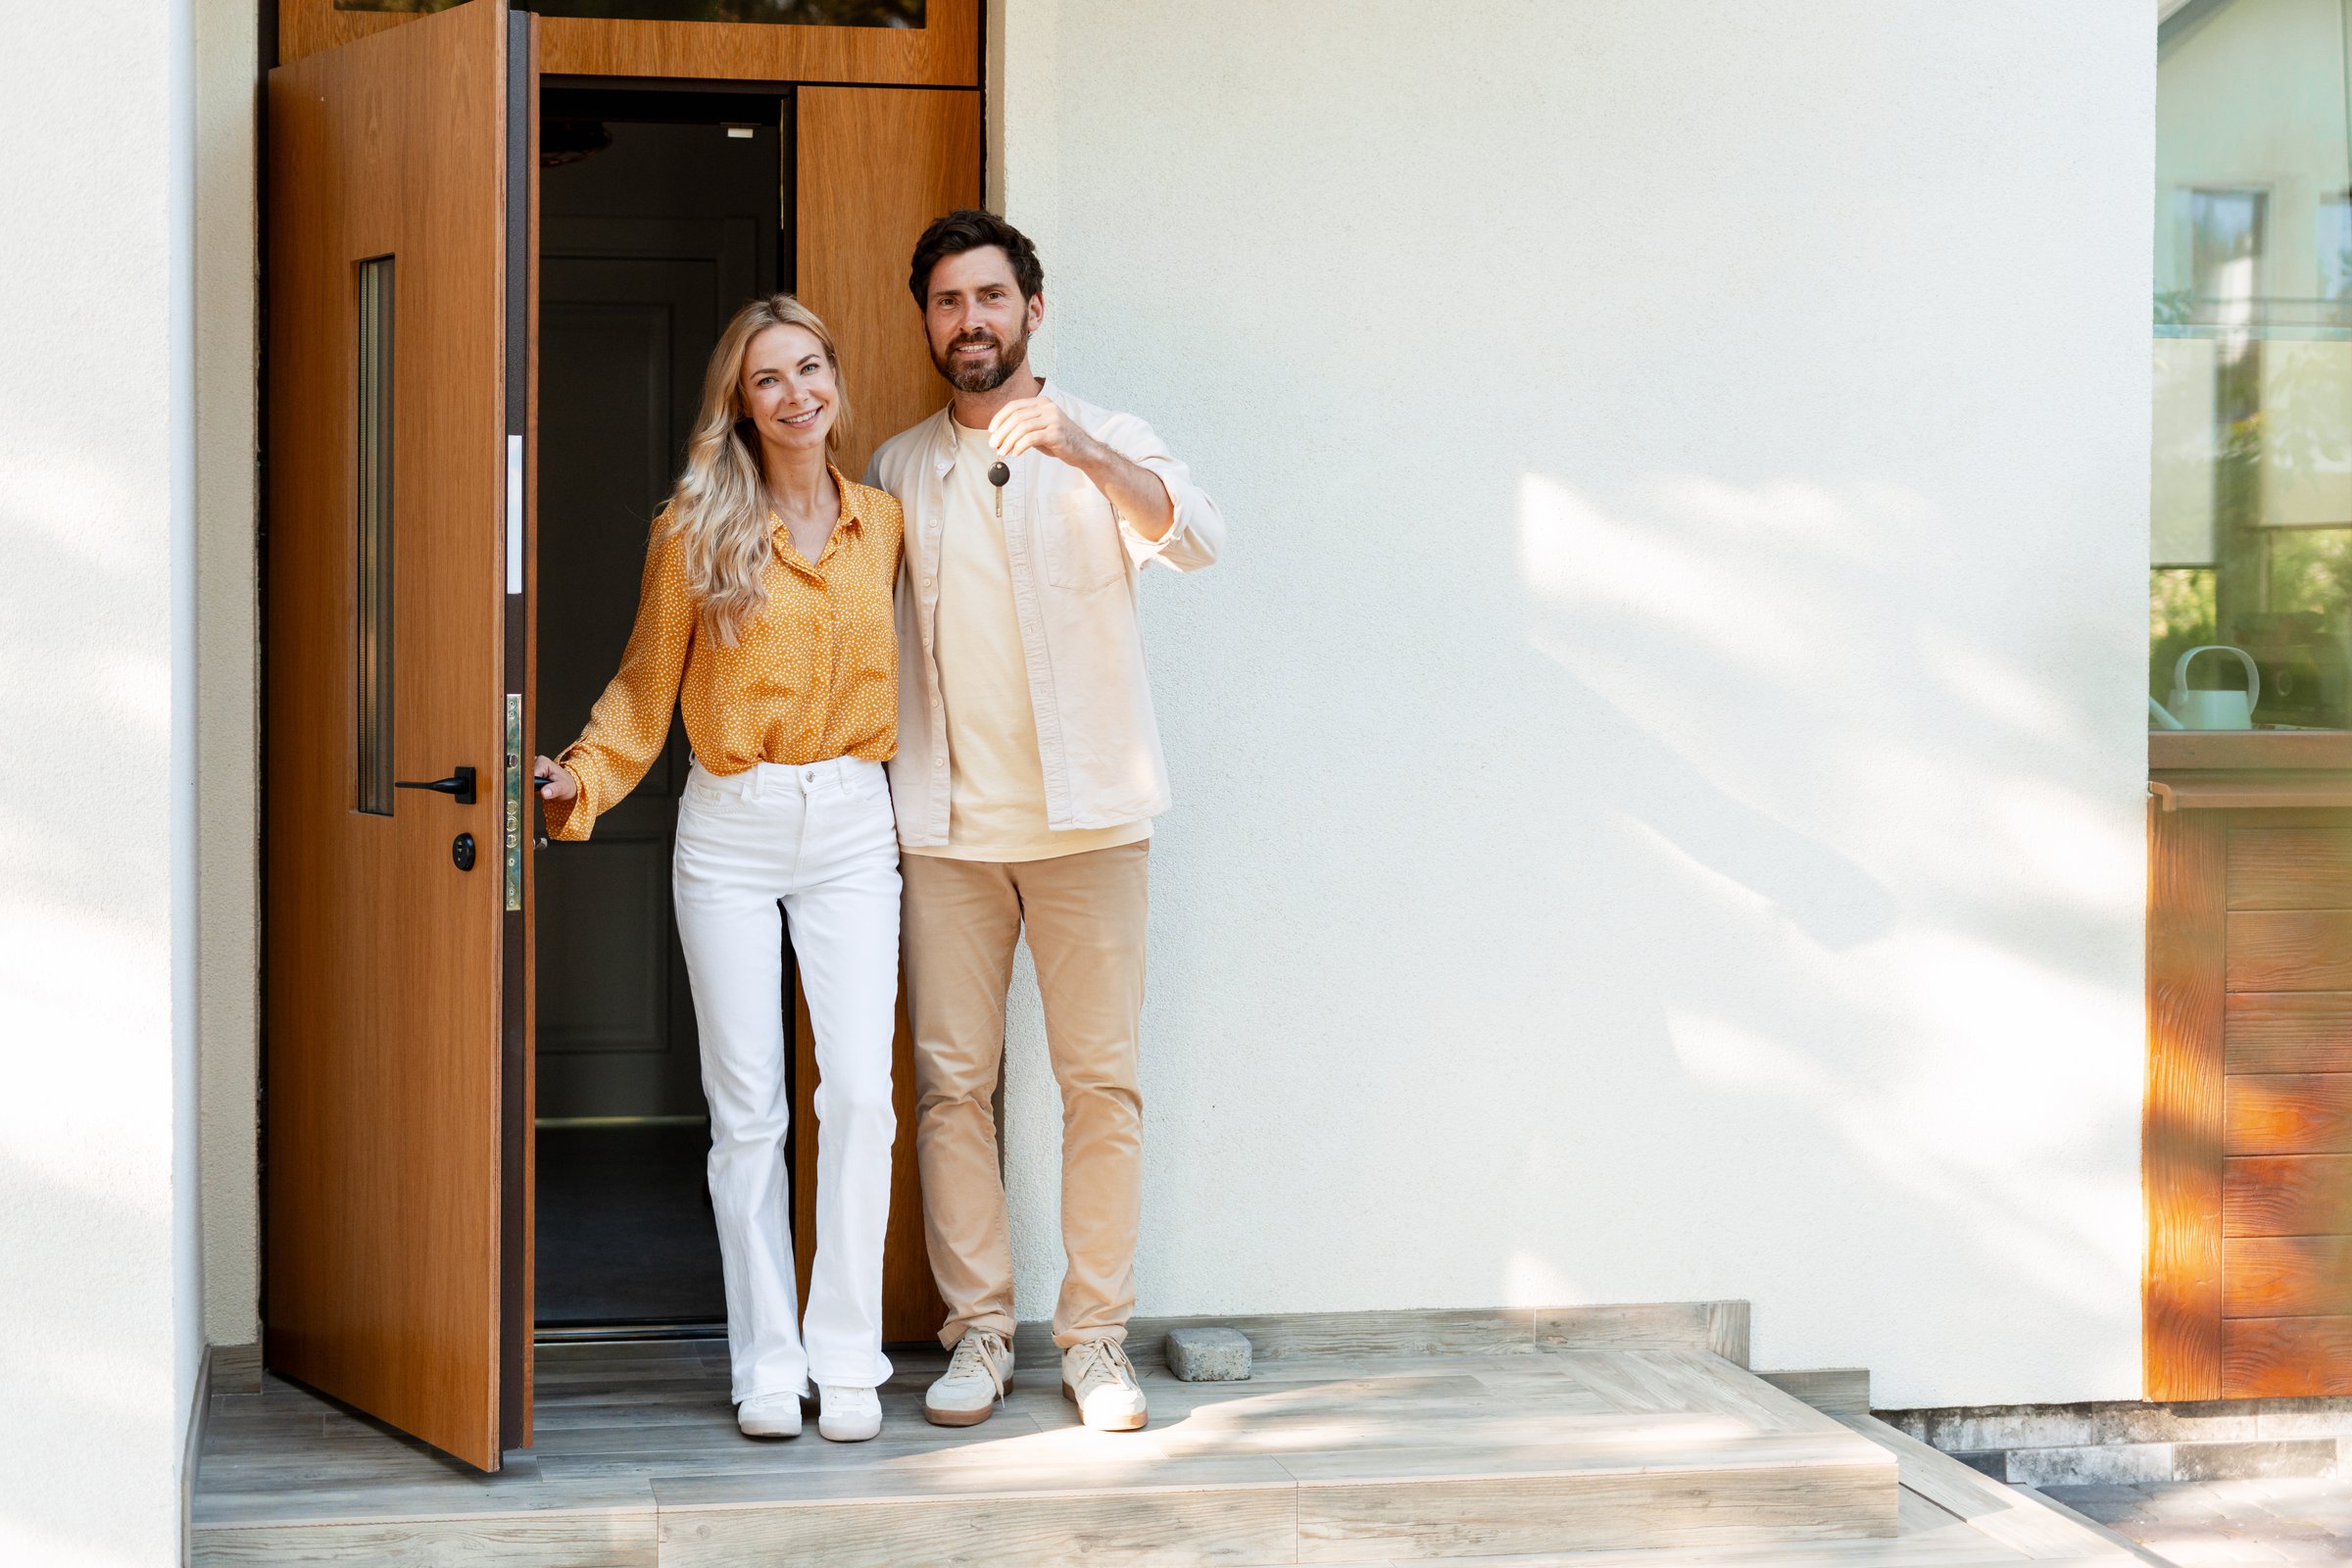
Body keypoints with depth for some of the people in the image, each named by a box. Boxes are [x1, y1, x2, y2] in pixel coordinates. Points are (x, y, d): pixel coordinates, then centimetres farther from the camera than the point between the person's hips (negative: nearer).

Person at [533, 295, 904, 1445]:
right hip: (731, 833, -1)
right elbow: (644, 687, 3)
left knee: (862, 1092, -7)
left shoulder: (882, 523, 8)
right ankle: (766, 1362, 11)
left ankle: (847, 1357, 4)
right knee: (747, 1107, 1)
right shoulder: (696, 531, 0)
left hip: (853, 828, 2)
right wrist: (581, 779, -11)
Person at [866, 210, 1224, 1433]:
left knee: (1101, 1080, -1)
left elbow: (1195, 539, -16)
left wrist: (1084, 456, -32)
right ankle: (978, 1330, 10)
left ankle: (1096, 1334, 7)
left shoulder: (1106, 444, 4)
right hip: (947, 823, 2)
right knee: (950, 1080, 2)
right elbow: (871, 636, 17)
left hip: (1085, 815, -2)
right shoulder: (898, 469, 13)